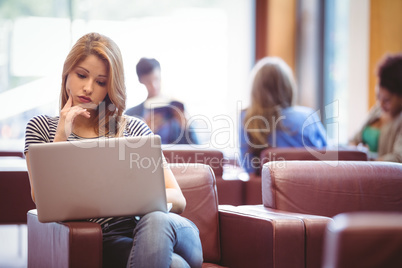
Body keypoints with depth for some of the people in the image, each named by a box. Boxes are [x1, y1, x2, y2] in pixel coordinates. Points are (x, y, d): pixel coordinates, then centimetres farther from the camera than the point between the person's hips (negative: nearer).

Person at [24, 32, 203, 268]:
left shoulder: (134, 130, 15)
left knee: (156, 221, -37)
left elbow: (178, 201, 8)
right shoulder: (42, 127, 16)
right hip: (106, 243, -3)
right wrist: (61, 137, -4)